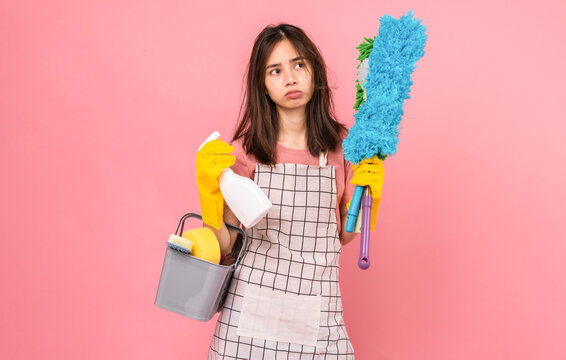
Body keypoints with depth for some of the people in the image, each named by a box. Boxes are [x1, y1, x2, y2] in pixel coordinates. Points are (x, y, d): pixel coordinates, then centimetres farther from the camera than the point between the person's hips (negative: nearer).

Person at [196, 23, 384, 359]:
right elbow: (227, 247, -3)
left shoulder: (341, 146, 0)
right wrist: (211, 191, -16)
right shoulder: (246, 150, -5)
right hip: (251, 308, -1)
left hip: (317, 315, 1)